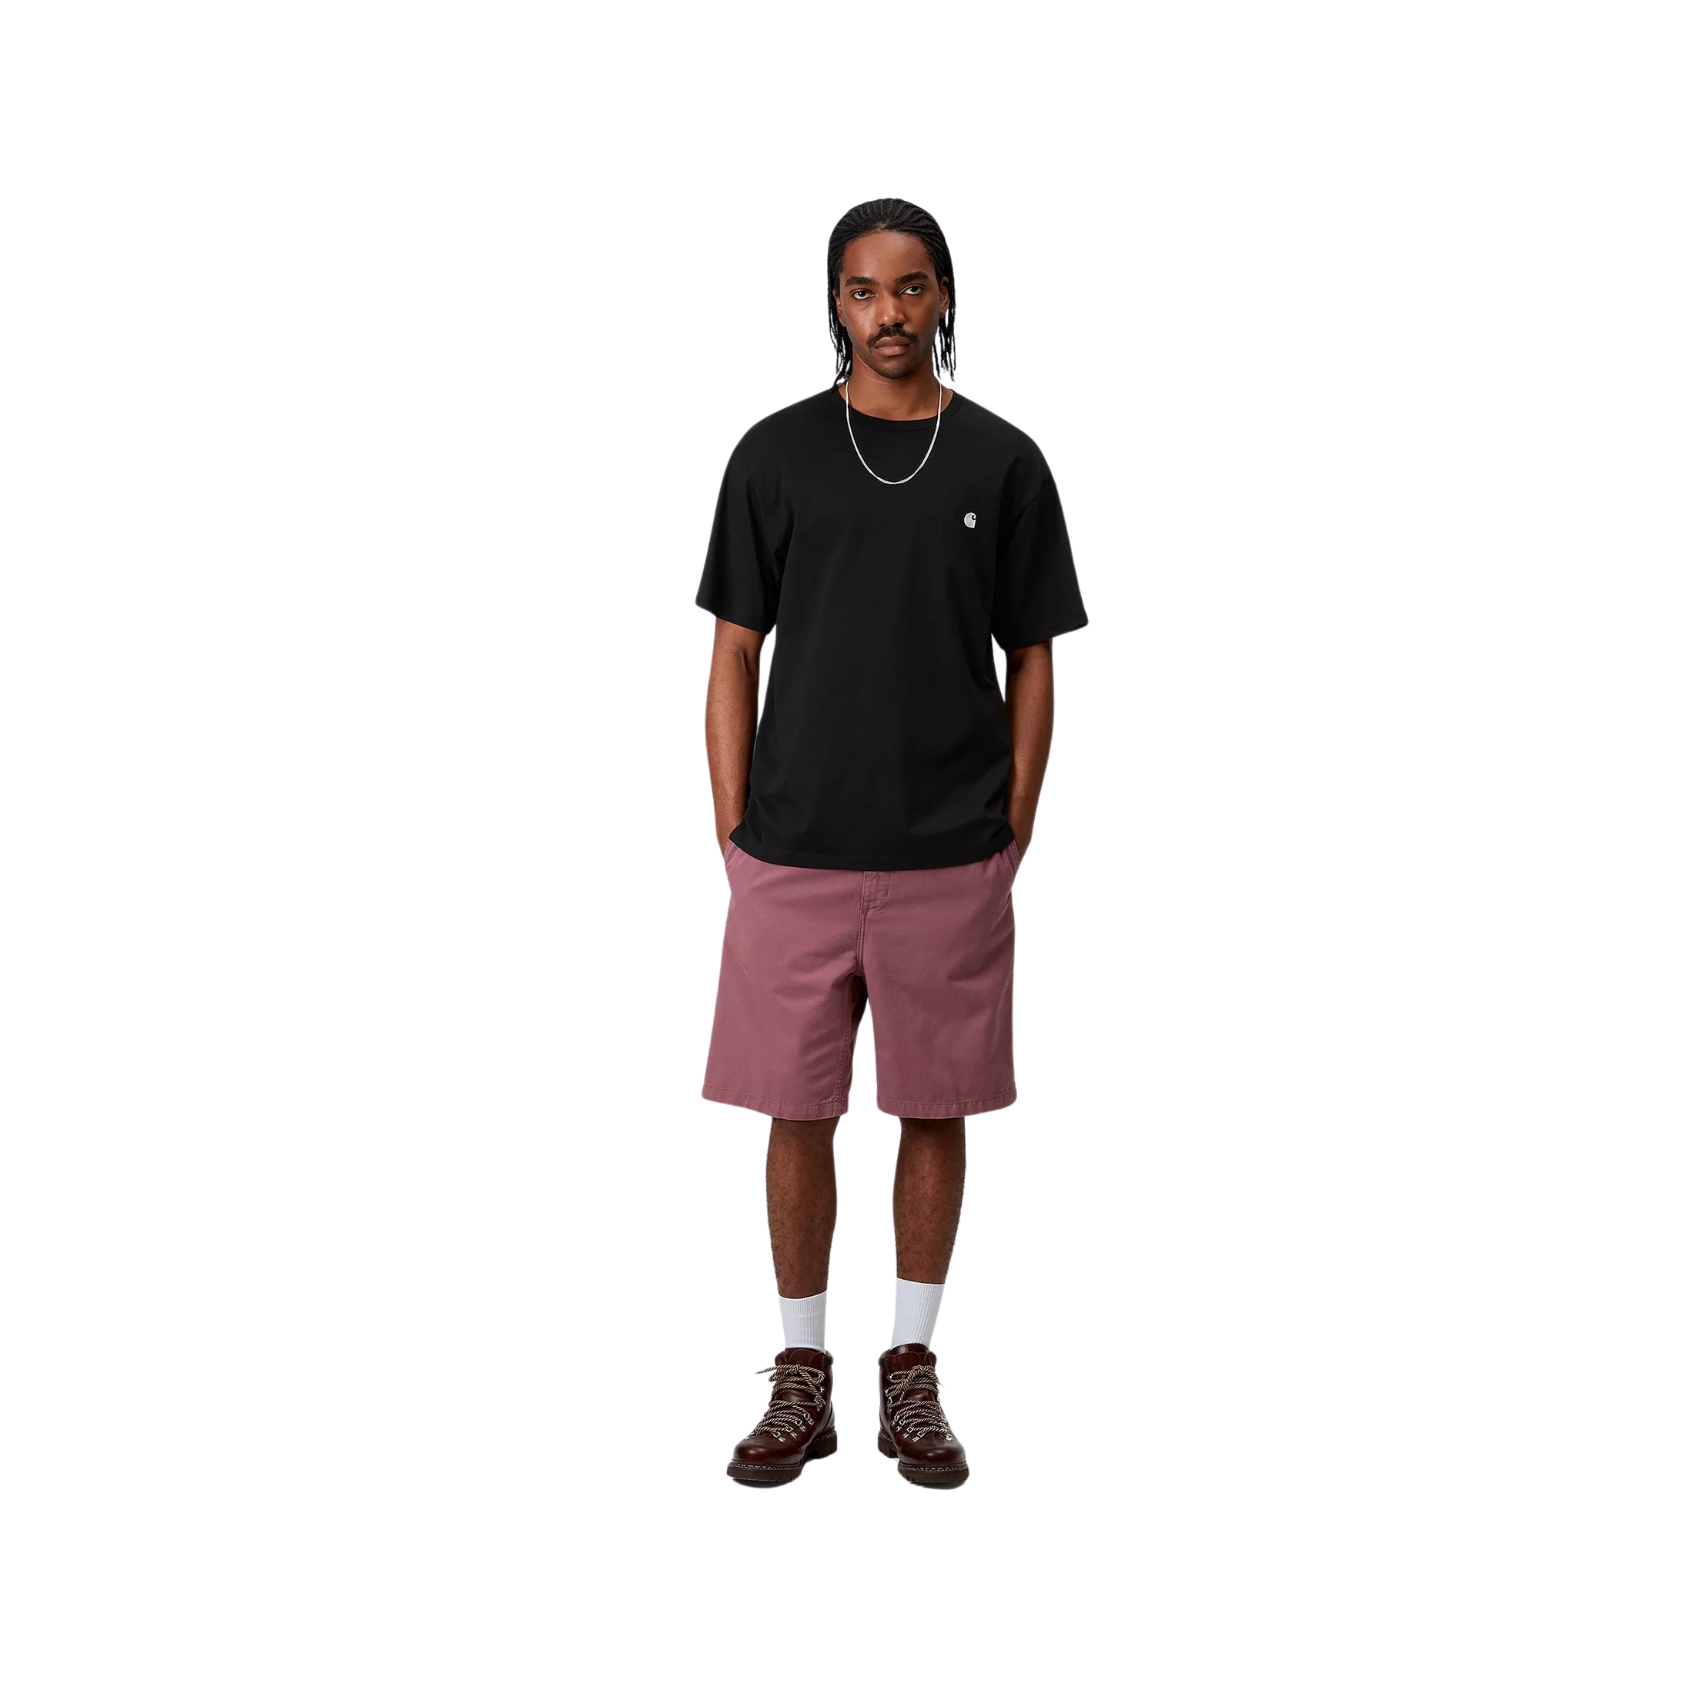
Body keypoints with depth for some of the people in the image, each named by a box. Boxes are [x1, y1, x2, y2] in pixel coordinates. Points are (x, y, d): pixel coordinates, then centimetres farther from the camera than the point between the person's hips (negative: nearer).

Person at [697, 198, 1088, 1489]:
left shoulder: (1003, 462, 2)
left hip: (950, 859, 0)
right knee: (797, 1112, 6)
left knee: (936, 1109, 8)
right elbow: (736, 654, 3)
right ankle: (803, 1378, 19)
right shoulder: (775, 454, 2)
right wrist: (734, 835, -2)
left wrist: (1012, 837, -2)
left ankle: (913, 1374, 22)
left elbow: (1032, 665, 4)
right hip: (796, 854, 0)